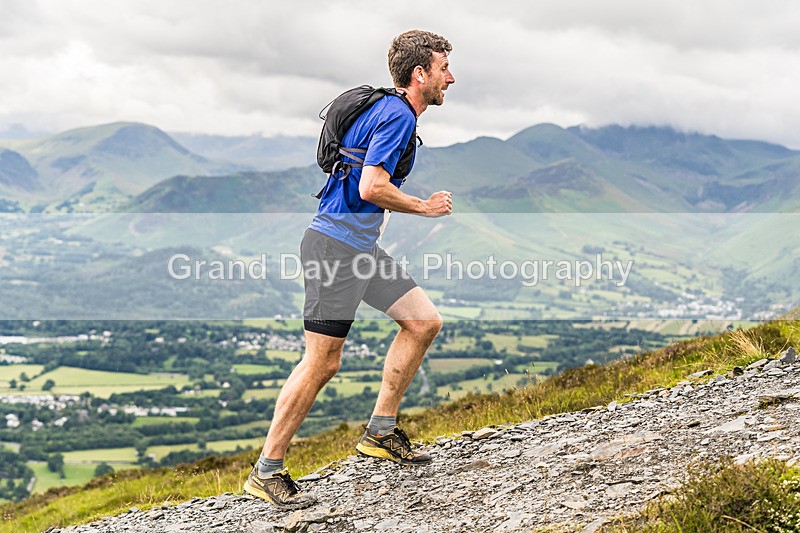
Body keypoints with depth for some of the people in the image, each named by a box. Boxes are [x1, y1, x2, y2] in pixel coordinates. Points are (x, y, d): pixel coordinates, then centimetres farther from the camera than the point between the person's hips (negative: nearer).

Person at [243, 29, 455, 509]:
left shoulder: (392, 112, 17)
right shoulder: (397, 115, -14)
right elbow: (371, 188, -23)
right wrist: (425, 207, -10)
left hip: (361, 247, 10)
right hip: (335, 245, -10)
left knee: (424, 321, 8)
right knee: (323, 362, -8)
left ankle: (380, 431, 15)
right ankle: (266, 472, 1)